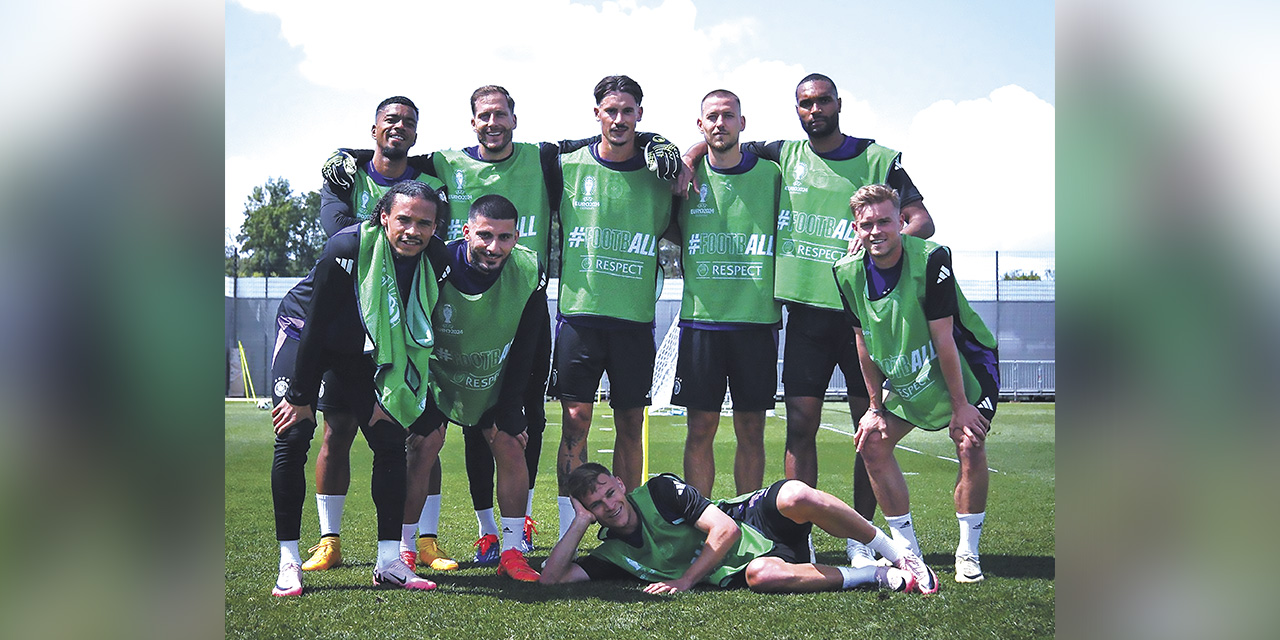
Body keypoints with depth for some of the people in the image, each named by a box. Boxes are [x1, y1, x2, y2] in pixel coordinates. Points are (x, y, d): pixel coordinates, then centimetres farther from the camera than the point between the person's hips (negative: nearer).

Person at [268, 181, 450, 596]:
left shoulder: (435, 260, -17)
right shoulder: (346, 249, -32)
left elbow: (415, 334, -7)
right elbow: (314, 328, -26)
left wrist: (388, 394, -9)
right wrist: (300, 396, -22)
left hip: (364, 351, 5)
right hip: (303, 339, -4)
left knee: (391, 441, -5)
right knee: (294, 437, -16)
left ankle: (389, 562, 0)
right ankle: (289, 563, -9)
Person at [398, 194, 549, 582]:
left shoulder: (529, 272, -21)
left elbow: (524, 350, -9)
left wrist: (510, 412, -9)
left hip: (496, 383, 2)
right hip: (437, 375, -2)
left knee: (511, 449, -7)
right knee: (421, 450, -12)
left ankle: (512, 552, 3)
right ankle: (404, 550, 3)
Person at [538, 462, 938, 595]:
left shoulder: (660, 491, -7)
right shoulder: (614, 553, 3)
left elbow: (725, 529, -12)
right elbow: (551, 579, -7)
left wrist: (685, 581, -16)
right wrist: (581, 521, -9)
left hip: (760, 519, -1)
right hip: (736, 571, 1)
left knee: (796, 495, -36)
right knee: (761, 575, -39)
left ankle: (898, 553, -15)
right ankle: (882, 577, -21)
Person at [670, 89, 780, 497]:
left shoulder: (770, 174, 5)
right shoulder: (687, 176, 6)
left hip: (757, 317, 0)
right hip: (701, 316, 0)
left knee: (751, 430, 5)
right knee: (701, 428, 2)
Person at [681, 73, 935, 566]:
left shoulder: (878, 160, 5)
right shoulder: (783, 155, 10)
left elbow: (922, 222, 0)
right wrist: (688, 157, -1)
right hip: (806, 309, 1)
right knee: (800, 426, -1)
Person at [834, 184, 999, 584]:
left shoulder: (931, 259, -26)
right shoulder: (848, 272, -11)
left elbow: (943, 338, -25)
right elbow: (865, 344, 0)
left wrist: (960, 406, -20)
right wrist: (875, 406, 1)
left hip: (967, 367, -5)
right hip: (908, 379, 5)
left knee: (970, 444, -22)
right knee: (872, 441, -5)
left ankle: (968, 551, -5)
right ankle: (906, 547, 7)